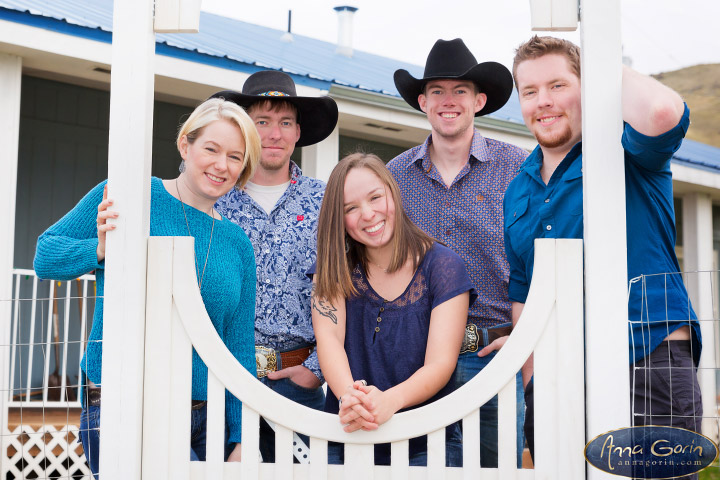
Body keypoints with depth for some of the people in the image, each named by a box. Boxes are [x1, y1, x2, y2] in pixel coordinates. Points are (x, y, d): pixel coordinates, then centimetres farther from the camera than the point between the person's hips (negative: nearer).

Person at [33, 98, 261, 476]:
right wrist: (100, 251, -19)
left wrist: (241, 440, 5)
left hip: (205, 416, 5)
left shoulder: (237, 244, 11)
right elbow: (45, 255, 2)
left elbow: (240, 348, 11)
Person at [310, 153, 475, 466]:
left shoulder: (443, 266, 0)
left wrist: (388, 401, -32)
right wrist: (349, 397, -32)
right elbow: (328, 337, -9)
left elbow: (440, 365, -10)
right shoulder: (335, 267, 8)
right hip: (346, 441, 2)